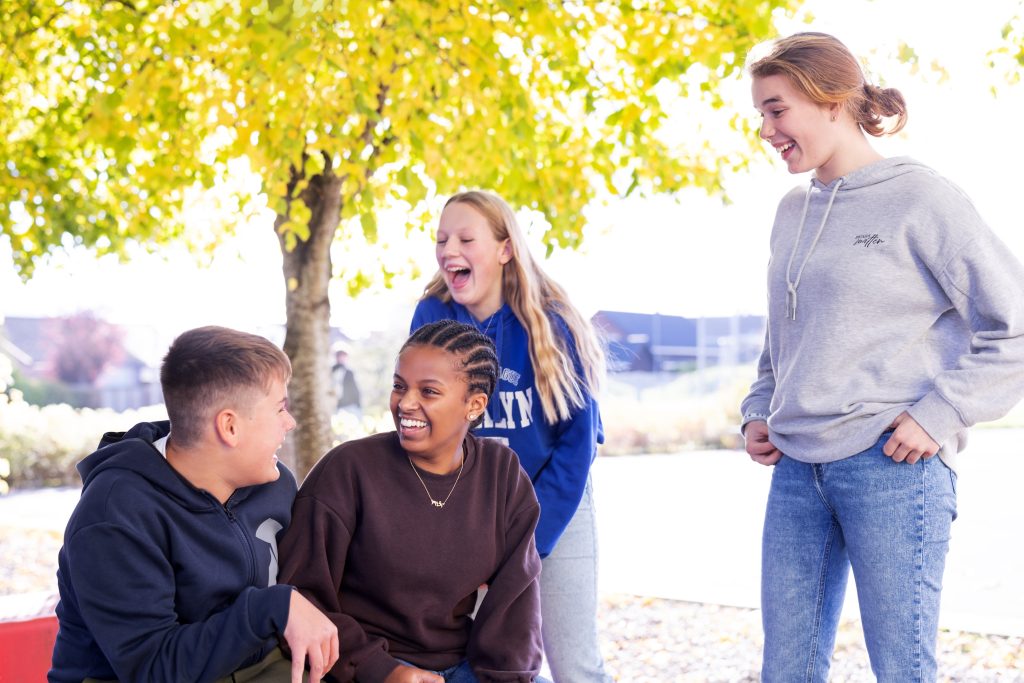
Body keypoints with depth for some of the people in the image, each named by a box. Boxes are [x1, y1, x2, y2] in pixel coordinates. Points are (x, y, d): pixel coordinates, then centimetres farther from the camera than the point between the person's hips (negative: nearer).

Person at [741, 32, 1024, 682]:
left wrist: (939, 414, -13)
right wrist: (760, 411, 11)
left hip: (892, 465, -6)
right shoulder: (794, 211, 15)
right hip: (796, 468, 7)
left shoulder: (918, 196, -5)